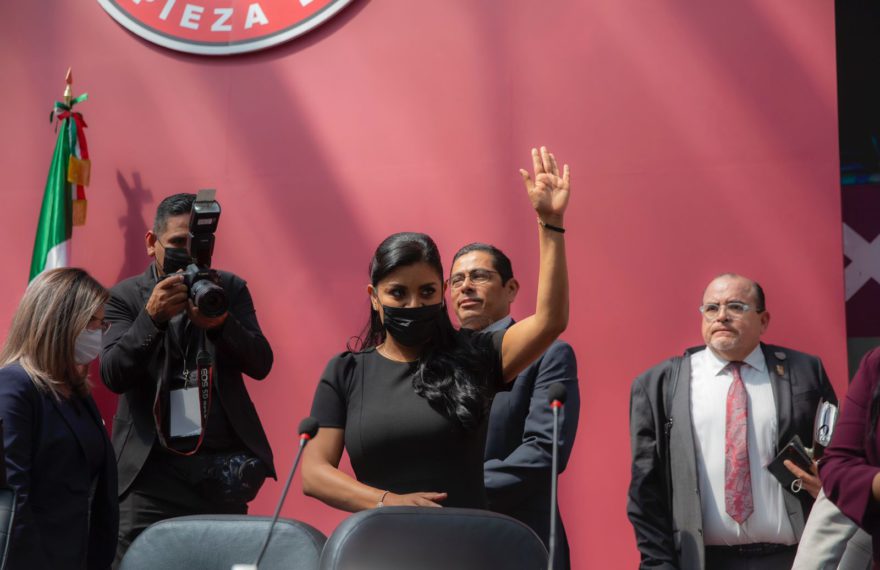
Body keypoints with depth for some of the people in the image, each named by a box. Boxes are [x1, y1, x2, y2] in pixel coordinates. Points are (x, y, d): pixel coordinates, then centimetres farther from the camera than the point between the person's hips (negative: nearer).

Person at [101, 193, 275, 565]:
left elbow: (261, 364, 0)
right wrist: (152, 316, -21)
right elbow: (113, 375, -8)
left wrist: (219, 322, -17)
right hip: (153, 471, -2)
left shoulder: (231, 290, 11)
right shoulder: (125, 297, 4)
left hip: (223, 467, 2)